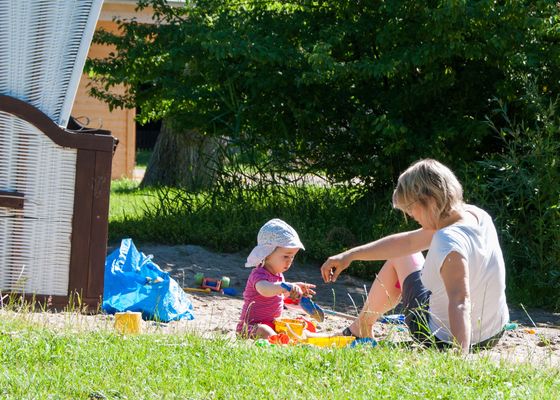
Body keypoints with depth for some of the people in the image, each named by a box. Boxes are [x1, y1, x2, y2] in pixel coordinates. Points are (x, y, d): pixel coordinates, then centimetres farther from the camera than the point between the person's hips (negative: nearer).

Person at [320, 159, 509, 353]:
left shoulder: (449, 242, -30)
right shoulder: (476, 215, -3)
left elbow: (459, 302, -43)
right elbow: (408, 242, 4)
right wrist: (350, 255, 7)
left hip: (443, 340, -7)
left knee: (401, 258, 16)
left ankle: (361, 327, 38)